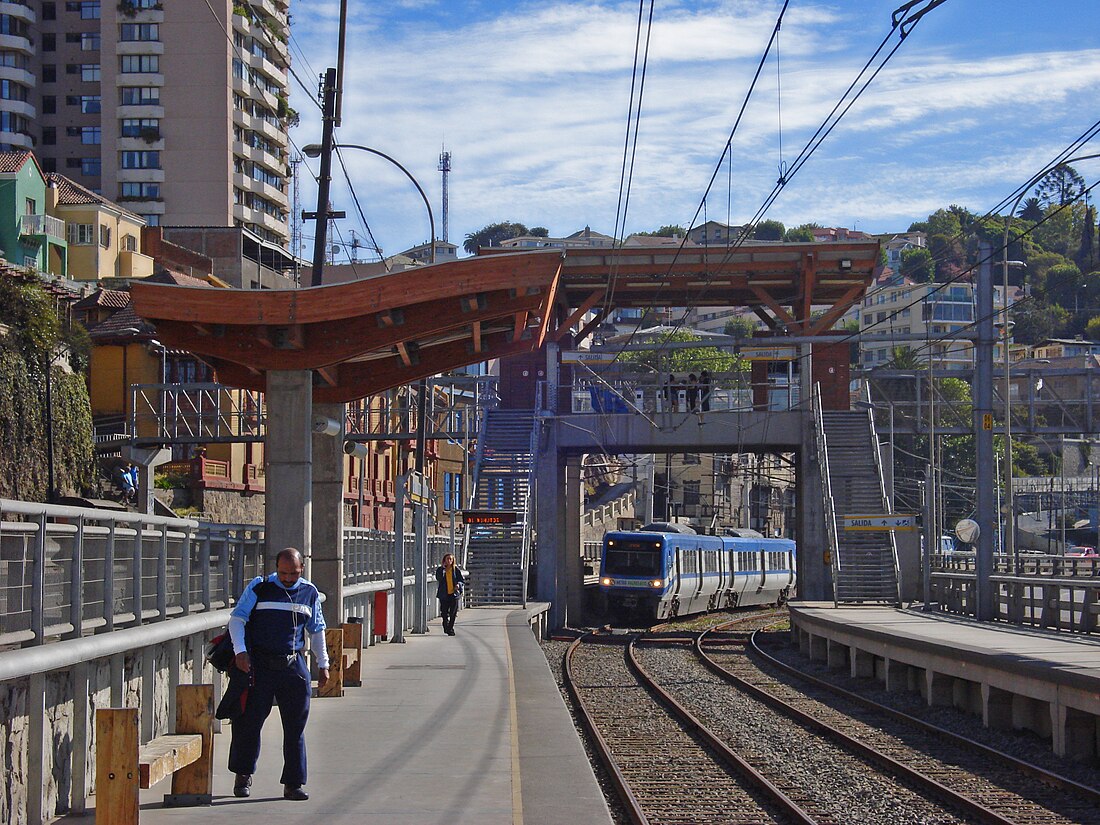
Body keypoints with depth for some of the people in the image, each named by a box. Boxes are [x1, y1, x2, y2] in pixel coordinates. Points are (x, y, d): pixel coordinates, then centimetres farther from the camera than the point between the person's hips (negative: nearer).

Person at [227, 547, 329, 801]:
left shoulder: (309, 593, 11)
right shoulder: (259, 588, -1)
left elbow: (317, 630, 22)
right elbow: (237, 619, -3)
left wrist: (323, 664, 19)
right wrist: (240, 651, -16)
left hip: (294, 666, 3)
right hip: (260, 664, -3)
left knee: (295, 726, 2)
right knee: (249, 720, -2)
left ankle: (293, 784, 8)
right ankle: (243, 775, 16)